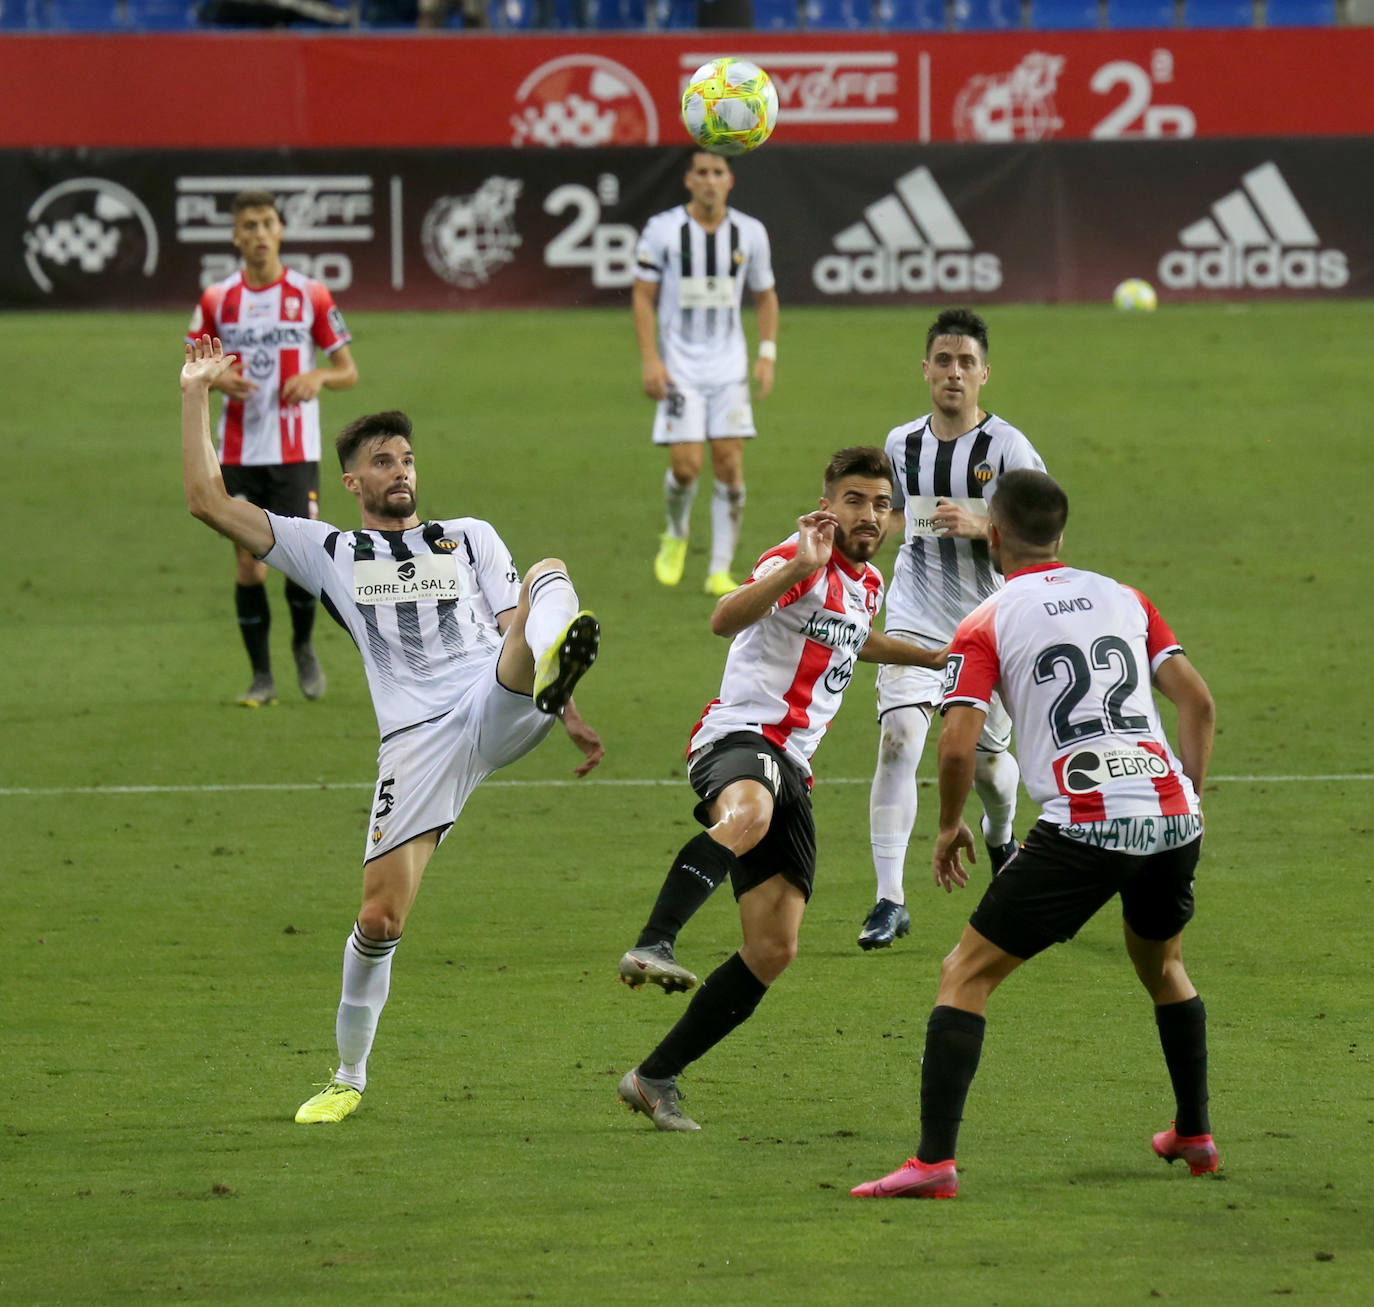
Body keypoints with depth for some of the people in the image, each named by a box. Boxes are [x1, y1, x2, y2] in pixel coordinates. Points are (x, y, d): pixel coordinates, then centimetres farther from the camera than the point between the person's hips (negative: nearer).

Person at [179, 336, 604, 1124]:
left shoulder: (470, 538, 24)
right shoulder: (327, 551, 19)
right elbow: (209, 502, 12)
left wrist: (568, 714, 9)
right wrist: (197, 394, 12)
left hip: (498, 706, 0)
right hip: (418, 737, 0)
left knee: (550, 574, -25)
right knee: (381, 918, -6)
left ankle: (552, 677, -62)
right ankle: (350, 1077, 16)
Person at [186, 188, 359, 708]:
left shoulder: (310, 295, 0)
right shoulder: (217, 299, 4)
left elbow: (348, 372, 5)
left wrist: (318, 377, -16)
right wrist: (219, 379, -10)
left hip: (295, 450, -1)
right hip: (238, 453, 1)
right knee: (248, 565, -1)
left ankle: (304, 646, 18)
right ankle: (261, 676, 9)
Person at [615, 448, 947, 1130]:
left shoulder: (867, 583, 19)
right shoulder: (800, 563, -8)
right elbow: (725, 620, -28)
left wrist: (932, 655, 53)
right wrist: (796, 569, -41)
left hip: (791, 767, 8)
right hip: (739, 737, -8)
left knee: (773, 950, 0)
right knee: (748, 817, -46)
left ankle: (655, 1078, 7)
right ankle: (654, 943, -59)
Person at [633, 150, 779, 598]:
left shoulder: (750, 233, 2)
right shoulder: (662, 230, -6)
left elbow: (765, 295, 14)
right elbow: (642, 296, -1)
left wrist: (767, 354, 3)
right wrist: (649, 360, -10)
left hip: (730, 366, 2)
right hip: (679, 367, -2)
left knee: (730, 464, -6)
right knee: (686, 464, -11)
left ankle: (720, 571, 1)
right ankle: (676, 536, 21)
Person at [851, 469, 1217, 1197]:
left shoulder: (986, 624, 1)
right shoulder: (1121, 598, 15)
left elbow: (957, 744, -8)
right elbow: (1198, 702, 10)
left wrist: (949, 826, 8)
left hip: (1084, 830, -5)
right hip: (1171, 815, 5)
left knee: (965, 975, 4)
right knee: (1162, 966, 33)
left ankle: (933, 1163, -7)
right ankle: (1194, 1136, 41)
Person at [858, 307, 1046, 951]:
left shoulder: (1008, 448, -9)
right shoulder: (902, 443, 4)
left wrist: (978, 527, -22)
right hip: (915, 620, 2)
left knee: (987, 760, 11)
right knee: (897, 740, -19)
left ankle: (1001, 838, 49)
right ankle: (889, 899, -18)